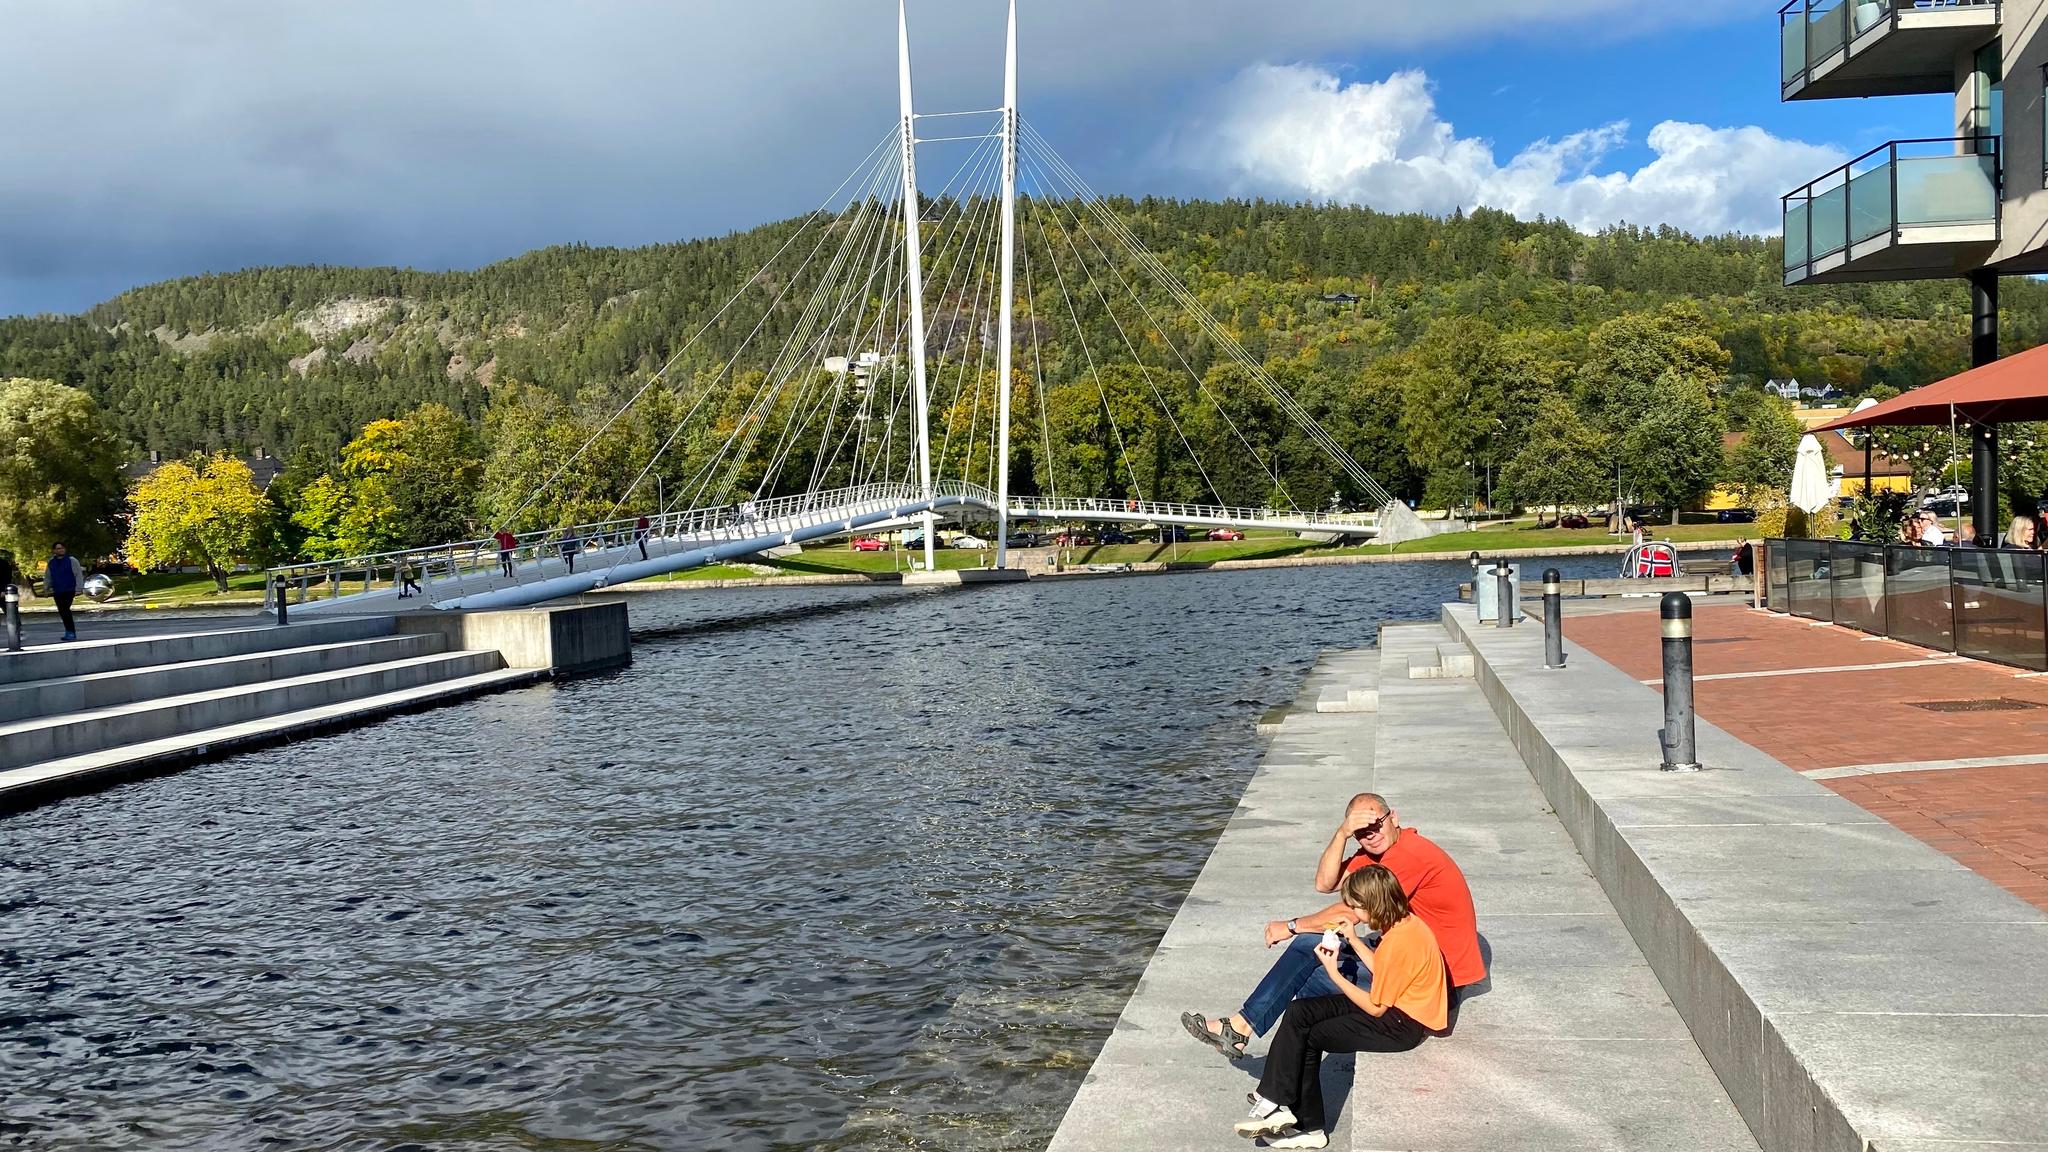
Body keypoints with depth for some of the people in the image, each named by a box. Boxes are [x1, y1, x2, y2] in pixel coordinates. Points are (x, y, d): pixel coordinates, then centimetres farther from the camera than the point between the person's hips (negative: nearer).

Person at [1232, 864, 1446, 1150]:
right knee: (1298, 1013, -2)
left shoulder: (1399, 943, -27)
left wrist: (1334, 974, -12)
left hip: (1404, 1023, -10)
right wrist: (1353, 939, 2)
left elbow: (1375, 1008, -18)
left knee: (1309, 1038, -10)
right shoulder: (1403, 920, 1)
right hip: (1394, 1003, 10)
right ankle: (1274, 1100, -5)